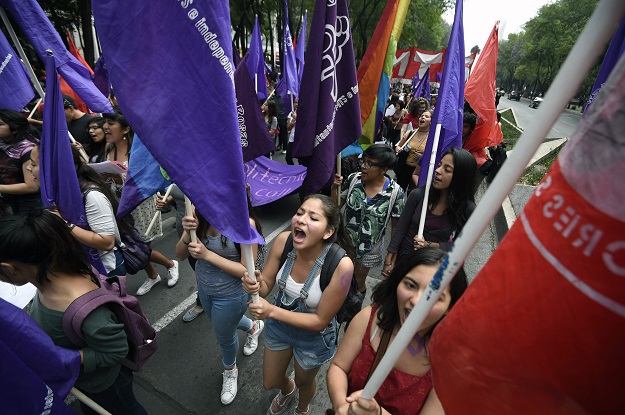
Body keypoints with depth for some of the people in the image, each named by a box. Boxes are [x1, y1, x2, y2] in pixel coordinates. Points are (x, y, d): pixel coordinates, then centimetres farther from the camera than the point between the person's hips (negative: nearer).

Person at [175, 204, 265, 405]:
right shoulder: (200, 214, -16)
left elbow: (247, 271, -26)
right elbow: (180, 255, -9)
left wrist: (208, 255, -33)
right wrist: (188, 234, -30)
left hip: (231, 294, -5)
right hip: (204, 287, 6)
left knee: (224, 336, 22)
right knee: (225, 323, 33)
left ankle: (230, 372, 58)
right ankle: (253, 326, 66)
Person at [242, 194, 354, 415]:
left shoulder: (341, 265, -37)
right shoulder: (283, 241, -26)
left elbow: (320, 321, -26)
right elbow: (266, 286, -12)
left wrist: (272, 311, -35)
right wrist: (254, 284, -35)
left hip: (313, 336, -3)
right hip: (279, 323, 3)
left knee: (304, 382, 30)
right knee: (270, 382, 29)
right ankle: (288, 389, 68)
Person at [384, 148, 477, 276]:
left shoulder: (467, 209, -19)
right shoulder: (419, 195, -19)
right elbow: (400, 229, -11)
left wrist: (431, 246, -24)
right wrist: (389, 262, -9)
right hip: (405, 257, 0)